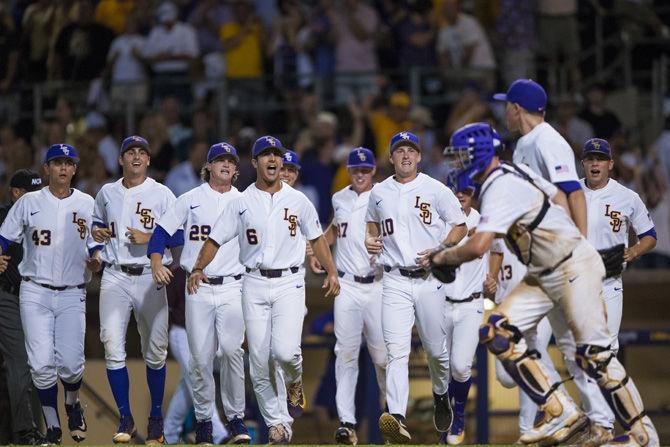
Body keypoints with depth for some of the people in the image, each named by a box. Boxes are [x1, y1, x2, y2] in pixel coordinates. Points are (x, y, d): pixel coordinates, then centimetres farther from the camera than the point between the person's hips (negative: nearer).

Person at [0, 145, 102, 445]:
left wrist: (95, 262, -11)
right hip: (35, 293, 0)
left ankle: (73, 404, 22)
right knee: (42, 363, -9)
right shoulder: (28, 203, 3)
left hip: (72, 296, 0)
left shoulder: (87, 204, 6)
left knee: (71, 362, -11)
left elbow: (96, 248, 11)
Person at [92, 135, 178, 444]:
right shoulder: (107, 193, 11)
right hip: (115, 277, 2)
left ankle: (156, 418, 18)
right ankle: (125, 419, -1)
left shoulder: (162, 195, 0)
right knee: (113, 348, -9)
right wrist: (97, 232, 4)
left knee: (155, 350, 4)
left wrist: (149, 239, -15)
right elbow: (98, 222, 27)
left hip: (149, 277, -2)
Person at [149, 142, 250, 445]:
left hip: (232, 288, 0)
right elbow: (161, 231, 4)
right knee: (200, 357, -1)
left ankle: (236, 417, -6)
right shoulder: (190, 199, 7)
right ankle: (204, 418, 11)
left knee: (232, 351, -15)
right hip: (198, 289, 0)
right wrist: (156, 263, -13)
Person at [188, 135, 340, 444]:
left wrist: (331, 272, 4)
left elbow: (316, 239, 15)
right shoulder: (241, 203, 5)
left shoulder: (297, 200, 7)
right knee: (259, 359, -2)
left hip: (289, 283, -1)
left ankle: (294, 382, 14)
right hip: (254, 285, 1)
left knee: (285, 350, -21)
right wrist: (197, 269, -12)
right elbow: (215, 239, 4)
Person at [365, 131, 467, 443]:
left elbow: (460, 227, 3)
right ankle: (397, 418, -27)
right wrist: (369, 240, 5)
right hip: (394, 280, 1)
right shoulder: (379, 193, 10)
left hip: (429, 279, -1)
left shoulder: (435, 190, 0)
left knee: (436, 348, 9)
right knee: (396, 350, -14)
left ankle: (441, 395, 41)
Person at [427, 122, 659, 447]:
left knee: (593, 355, -8)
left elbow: (478, 247, -31)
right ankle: (561, 413, -4)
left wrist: (441, 257, -14)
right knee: (496, 332, -4)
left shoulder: (501, 189, -22)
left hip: (574, 269, -10)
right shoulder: (513, 172, 7)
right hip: (543, 275, 10)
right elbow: (558, 196, 18)